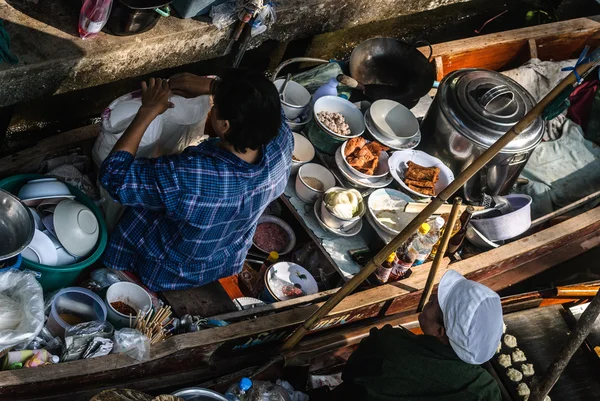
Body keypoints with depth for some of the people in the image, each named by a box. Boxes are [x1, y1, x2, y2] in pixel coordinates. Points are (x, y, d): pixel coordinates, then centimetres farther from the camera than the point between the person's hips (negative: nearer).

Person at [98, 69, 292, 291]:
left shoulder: (189, 176, -49)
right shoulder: (281, 144, -32)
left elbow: (113, 175, -34)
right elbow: (263, 104, -8)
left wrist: (147, 112, -28)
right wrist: (209, 85, -14)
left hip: (173, 273, -4)